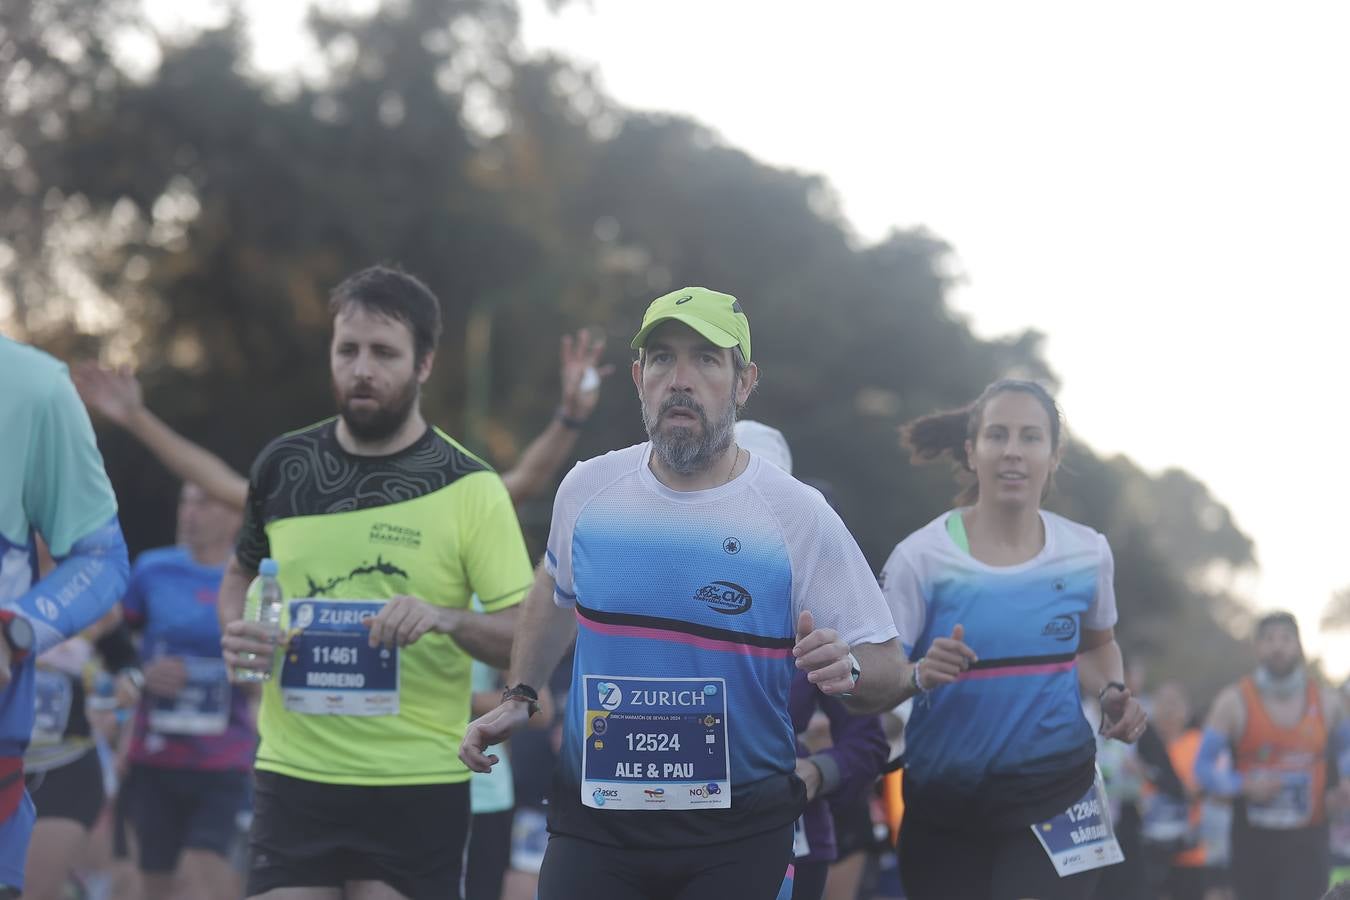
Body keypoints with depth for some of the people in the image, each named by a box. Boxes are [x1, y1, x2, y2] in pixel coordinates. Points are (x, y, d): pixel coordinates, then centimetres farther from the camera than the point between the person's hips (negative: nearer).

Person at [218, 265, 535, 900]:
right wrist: (236, 630, 0)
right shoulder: (283, 465, 5)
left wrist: (448, 619, -25)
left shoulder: (468, 487, -5)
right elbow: (241, 573, 22)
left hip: (418, 787, -2)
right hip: (293, 774, 3)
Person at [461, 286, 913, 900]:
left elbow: (888, 671, -6)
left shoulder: (800, 516, -8)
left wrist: (847, 671, -28)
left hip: (738, 839, -2)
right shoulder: (587, 489, 2)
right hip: (593, 820, 2)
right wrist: (519, 698, 14)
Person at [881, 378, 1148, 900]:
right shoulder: (921, 558, -9)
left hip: (1057, 799, 1)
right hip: (945, 807, -1)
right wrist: (921, 677, -31)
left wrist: (1113, 695, 1)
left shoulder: (1087, 554, 1)